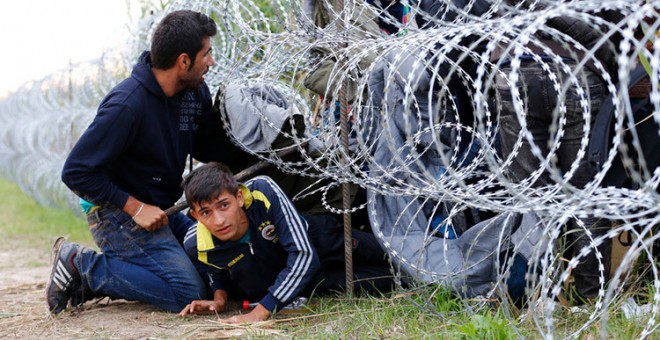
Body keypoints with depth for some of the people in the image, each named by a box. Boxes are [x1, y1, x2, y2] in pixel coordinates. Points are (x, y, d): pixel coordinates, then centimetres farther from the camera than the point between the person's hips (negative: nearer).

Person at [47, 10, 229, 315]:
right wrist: (135, 207, -23)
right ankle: (81, 265, -6)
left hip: (163, 211, 9)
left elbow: (209, 150, 11)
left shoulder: (196, 92, 1)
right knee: (188, 291, -19)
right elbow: (76, 172, -21)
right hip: (117, 212, -9)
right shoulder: (126, 105, -24)